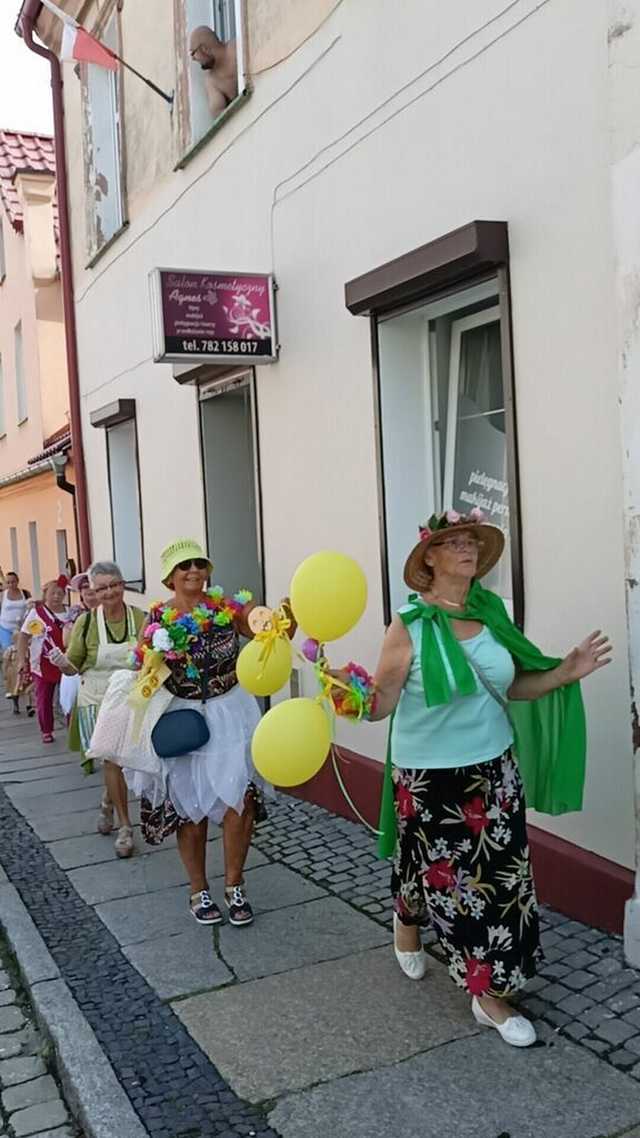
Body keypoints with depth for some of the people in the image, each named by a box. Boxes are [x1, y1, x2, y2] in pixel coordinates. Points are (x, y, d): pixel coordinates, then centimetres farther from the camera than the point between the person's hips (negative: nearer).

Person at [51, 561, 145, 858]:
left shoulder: (140, 618, -9)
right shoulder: (86, 622, -8)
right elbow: (73, 667, 0)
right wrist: (62, 662, -21)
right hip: (97, 701, -1)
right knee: (112, 760, 0)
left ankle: (108, 802, 47)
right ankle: (125, 826, 15)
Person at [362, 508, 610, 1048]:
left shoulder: (490, 612, 0)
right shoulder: (410, 624, -15)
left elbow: (511, 686, 8)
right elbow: (382, 703, -15)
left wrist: (566, 672, -3)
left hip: (493, 768, 5)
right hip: (429, 775, -5)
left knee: (499, 876, 10)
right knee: (446, 875, 5)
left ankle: (489, 989, 30)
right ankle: (407, 919, 38)